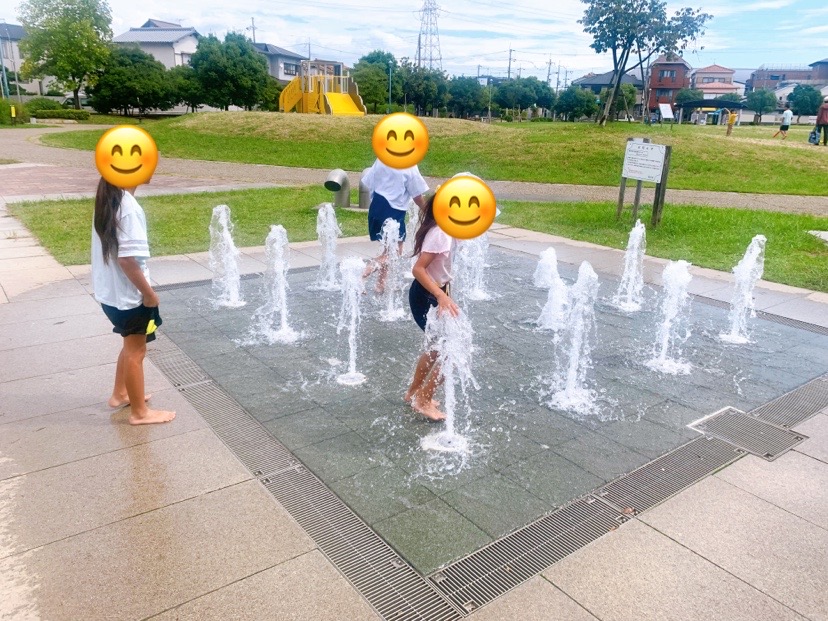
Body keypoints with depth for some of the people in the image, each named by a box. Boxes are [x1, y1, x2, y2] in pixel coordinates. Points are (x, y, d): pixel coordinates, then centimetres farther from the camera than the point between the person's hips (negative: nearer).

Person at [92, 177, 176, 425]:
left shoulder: (109, 199, 5)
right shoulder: (128, 206, -24)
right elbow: (127, 258, -27)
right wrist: (148, 293, -17)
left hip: (111, 291, 9)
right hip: (128, 294, -9)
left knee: (132, 346, 25)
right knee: (136, 351, 6)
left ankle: (120, 394, 40)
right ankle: (139, 412, 20)